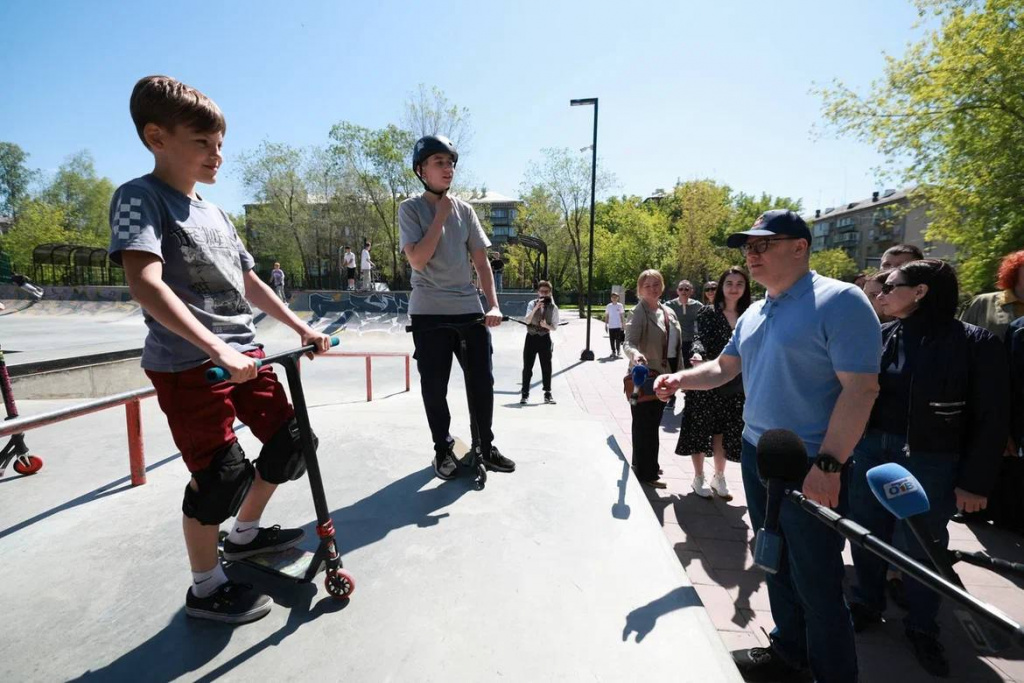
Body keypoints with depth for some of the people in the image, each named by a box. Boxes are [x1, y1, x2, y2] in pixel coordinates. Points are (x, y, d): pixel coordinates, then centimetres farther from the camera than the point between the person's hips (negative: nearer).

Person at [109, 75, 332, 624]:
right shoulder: (141, 197, -6)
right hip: (188, 364, -8)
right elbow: (145, 284, -22)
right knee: (221, 474, -5)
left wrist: (300, 328, 14)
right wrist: (214, 348, -30)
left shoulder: (213, 212, 17)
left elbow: (249, 284, 20)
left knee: (291, 441, 11)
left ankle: (245, 534, 35)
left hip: (243, 354, 8)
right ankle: (205, 589, 20)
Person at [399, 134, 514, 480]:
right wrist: (440, 217, -11)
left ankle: (484, 446, 23)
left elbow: (481, 260, 7)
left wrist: (493, 304, -3)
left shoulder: (465, 209, 9)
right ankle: (443, 449, 23)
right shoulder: (410, 208, -1)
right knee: (434, 387, 5)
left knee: (482, 381, 5)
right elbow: (418, 259, -15)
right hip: (429, 312, -3)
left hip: (469, 308, 3)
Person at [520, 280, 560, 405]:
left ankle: (547, 394, 18)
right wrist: (536, 308, -27)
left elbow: (554, 327, 1)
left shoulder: (553, 308, -1)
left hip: (545, 339, 1)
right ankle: (525, 394, 9)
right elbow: (527, 321, -16)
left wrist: (546, 325, -20)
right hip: (531, 337, 0)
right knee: (527, 367, 1)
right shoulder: (532, 304, -3)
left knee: (546, 367, 7)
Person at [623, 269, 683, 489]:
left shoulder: (668, 312, 9)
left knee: (653, 422, 19)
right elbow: (629, 342, -26)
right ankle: (646, 473, 12)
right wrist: (635, 354, -48)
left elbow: (675, 343, 17)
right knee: (645, 424, 0)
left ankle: (646, 465, 35)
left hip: (660, 374, 8)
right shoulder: (639, 312, -14)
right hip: (643, 375, -8)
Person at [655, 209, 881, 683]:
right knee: (777, 566, 22)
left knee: (816, 584, 5)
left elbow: (861, 387, -20)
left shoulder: (839, 301, -15)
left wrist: (828, 464, -24)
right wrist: (678, 380, 0)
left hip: (811, 468, -8)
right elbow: (724, 367, 17)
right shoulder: (753, 314, 9)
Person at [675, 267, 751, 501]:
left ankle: (719, 477, 30)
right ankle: (698, 479, 21)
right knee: (700, 429, 5)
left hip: (734, 385, 4)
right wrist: (697, 353, -38)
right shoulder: (708, 312, -5)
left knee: (724, 431, 13)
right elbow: (700, 339, -16)